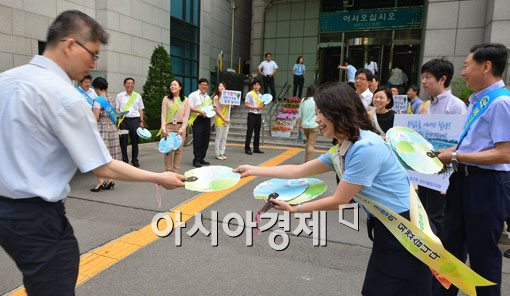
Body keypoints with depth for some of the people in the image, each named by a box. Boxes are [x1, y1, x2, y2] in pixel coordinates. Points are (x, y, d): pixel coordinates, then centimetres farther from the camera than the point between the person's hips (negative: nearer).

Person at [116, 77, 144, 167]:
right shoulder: (120, 95, 7)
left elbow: (140, 110, 11)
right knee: (123, 141, 1)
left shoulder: (138, 96, 10)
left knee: (135, 140, 5)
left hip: (134, 119, 1)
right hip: (123, 120, 0)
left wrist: (141, 121, 5)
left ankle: (135, 160, 16)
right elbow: (117, 109, 7)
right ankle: (124, 160, 13)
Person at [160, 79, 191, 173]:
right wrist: (163, 128, -11)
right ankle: (168, 171, 6)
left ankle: (176, 171, 10)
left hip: (180, 127, 0)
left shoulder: (185, 100, 6)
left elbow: (186, 116, -1)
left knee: (178, 150, 3)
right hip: (169, 126, 0)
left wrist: (182, 128, -13)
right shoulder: (166, 99, 6)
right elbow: (163, 115, 1)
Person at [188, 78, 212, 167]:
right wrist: (199, 111, -19)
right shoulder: (193, 95, 2)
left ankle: (201, 159, 16)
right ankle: (196, 160, -3)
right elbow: (190, 107, -8)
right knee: (197, 141, -8)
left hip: (207, 119, 7)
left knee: (205, 141, 7)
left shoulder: (208, 97, 23)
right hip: (197, 120, -6)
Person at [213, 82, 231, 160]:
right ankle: (217, 154, 7)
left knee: (224, 138, 8)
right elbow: (216, 110, -10)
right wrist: (223, 118, -15)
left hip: (227, 120, 6)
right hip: (220, 119, -6)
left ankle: (222, 153, 16)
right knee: (218, 138, 0)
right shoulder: (216, 97, -5)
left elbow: (230, 106, 14)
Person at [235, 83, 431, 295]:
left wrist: (294, 209, -7)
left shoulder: (366, 148, -26)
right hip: (386, 227, 9)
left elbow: (338, 201, -18)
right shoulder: (341, 150, 3)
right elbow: (299, 170, 10)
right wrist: (253, 170, 11)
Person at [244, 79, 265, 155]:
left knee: (257, 132, 9)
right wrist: (255, 107, -17)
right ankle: (247, 148, 3)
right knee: (249, 131, -4)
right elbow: (246, 105, -10)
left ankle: (256, 148, 16)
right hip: (252, 114, -6)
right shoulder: (249, 94, -4)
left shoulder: (260, 95, 14)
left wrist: (263, 106, -6)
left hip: (259, 114, 6)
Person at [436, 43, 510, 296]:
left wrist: (456, 157, -21)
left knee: (483, 252, 10)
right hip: (464, 178, 9)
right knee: (452, 244, 21)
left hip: (488, 184, -9)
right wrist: (448, 152, 6)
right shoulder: (476, 101, 9)